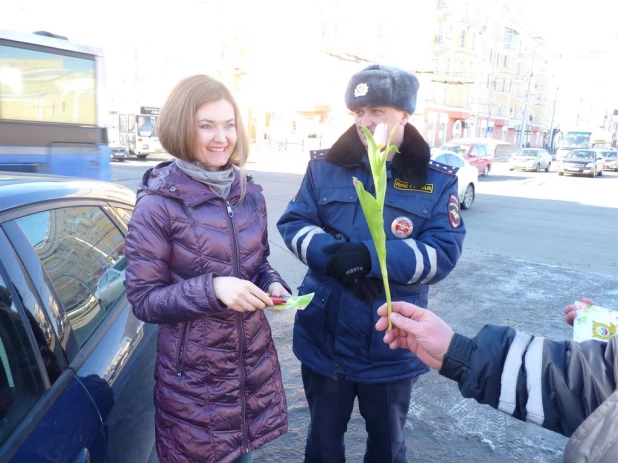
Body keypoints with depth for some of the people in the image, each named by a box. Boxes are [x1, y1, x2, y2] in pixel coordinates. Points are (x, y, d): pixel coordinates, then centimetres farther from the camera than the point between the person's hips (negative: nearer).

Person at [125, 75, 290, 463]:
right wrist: (212, 289, -28)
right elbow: (143, 299, -13)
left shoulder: (250, 194, 0)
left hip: (255, 362, 5)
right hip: (194, 374, -4)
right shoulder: (158, 204, -16)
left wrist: (272, 285, -10)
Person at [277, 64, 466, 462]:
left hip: (391, 345, -1)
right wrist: (330, 252, -25)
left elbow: (443, 253, -15)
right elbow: (293, 223, -4)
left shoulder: (437, 180, -7)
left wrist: (370, 256, -29)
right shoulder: (325, 166, -3)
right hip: (324, 338, 2)